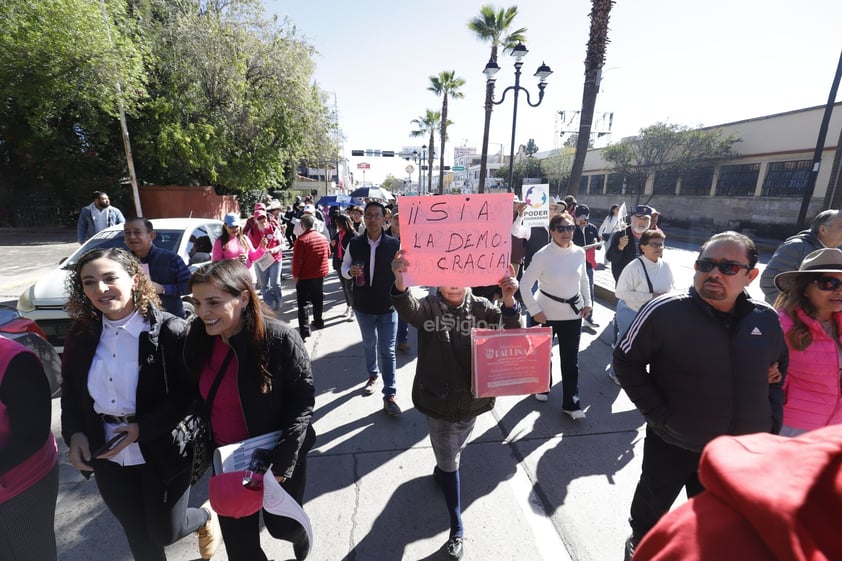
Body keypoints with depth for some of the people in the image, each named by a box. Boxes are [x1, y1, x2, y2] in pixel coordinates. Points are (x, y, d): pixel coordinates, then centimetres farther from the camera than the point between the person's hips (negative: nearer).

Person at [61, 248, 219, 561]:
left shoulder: (170, 331, -20)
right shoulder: (81, 335, -2)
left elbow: (189, 393, -17)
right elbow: (70, 390, 9)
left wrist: (141, 429, -24)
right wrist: (74, 433, -6)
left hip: (162, 453, -5)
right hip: (107, 457, 5)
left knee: (165, 532, 14)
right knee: (138, 536, 24)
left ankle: (205, 519, 47)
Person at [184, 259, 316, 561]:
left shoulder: (280, 340, -26)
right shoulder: (198, 338, -9)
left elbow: (302, 400, -19)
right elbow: (197, 399, 5)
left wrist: (283, 461, -23)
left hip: (273, 456, -4)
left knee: (281, 524, 19)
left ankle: (301, 536, 55)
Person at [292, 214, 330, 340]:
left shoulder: (301, 239, -18)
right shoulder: (323, 238, 0)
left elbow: (297, 259, -19)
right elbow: (328, 253, 14)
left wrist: (295, 275, -10)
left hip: (305, 276, -5)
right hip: (320, 274, 6)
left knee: (302, 303, 1)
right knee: (318, 300, 20)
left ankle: (305, 329, -3)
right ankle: (318, 322, 32)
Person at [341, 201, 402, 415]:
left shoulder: (394, 245, -12)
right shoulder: (354, 244, -5)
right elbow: (344, 265, 7)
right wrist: (350, 271, -13)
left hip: (388, 307, -3)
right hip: (363, 306, 3)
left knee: (387, 350, 1)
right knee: (369, 344, 23)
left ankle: (389, 395, 11)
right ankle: (373, 375, 48)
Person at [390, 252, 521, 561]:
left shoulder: (480, 307, -6)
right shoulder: (429, 307, -12)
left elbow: (512, 330, -17)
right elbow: (408, 309, -33)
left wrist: (509, 300, -37)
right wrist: (400, 282, -55)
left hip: (472, 399, 3)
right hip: (439, 401, -3)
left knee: (452, 455, 29)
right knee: (450, 464, 12)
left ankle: (441, 470, 63)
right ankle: (457, 528, 33)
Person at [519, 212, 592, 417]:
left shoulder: (580, 253, -4)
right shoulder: (542, 256, -16)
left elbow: (583, 279, 13)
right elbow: (525, 283, -13)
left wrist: (587, 302, 7)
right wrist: (534, 310, -15)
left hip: (572, 313, 3)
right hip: (546, 313, -2)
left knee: (571, 359, 7)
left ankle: (571, 403, 19)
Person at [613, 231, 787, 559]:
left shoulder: (766, 320, -6)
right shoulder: (665, 311, -23)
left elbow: (780, 369, 13)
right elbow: (626, 360, -16)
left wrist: (772, 418, 4)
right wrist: (657, 413, -18)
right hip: (673, 444, -3)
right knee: (653, 504, 21)